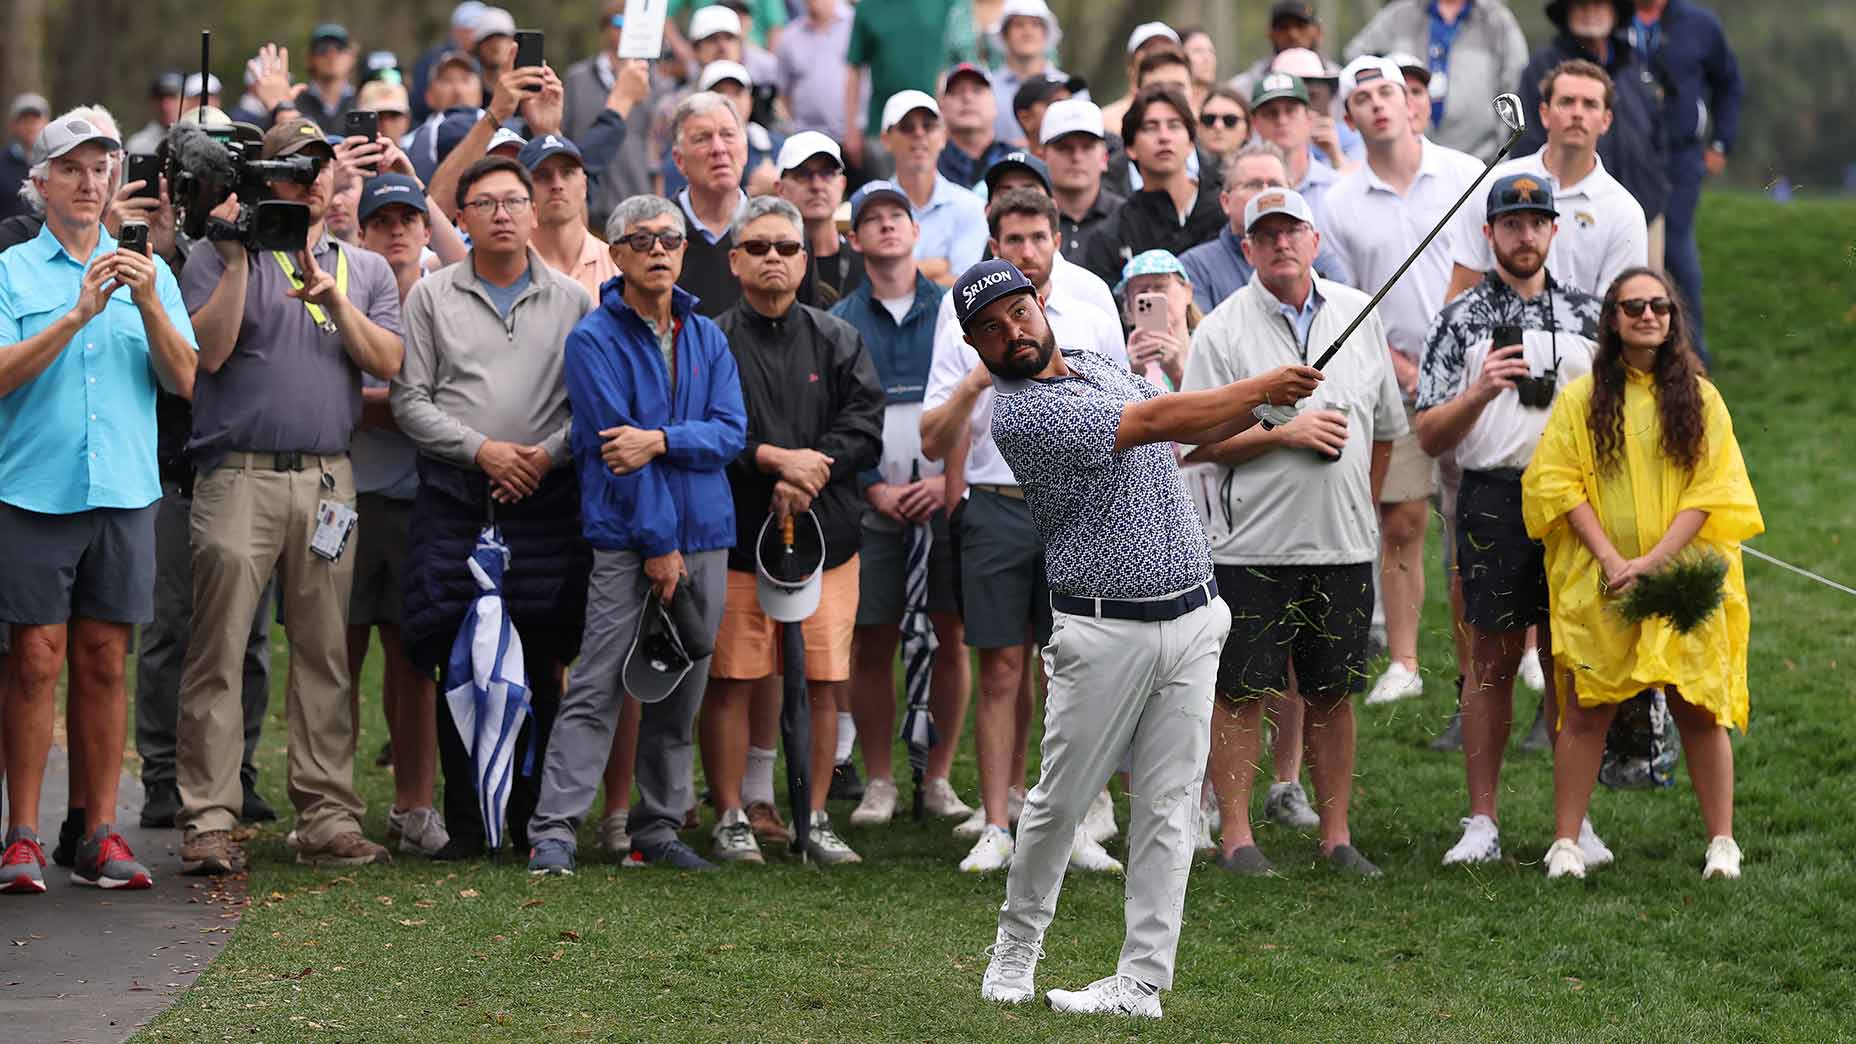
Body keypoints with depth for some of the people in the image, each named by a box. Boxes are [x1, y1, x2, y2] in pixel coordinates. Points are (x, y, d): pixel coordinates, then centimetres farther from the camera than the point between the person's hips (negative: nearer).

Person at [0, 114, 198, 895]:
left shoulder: (149, 272, 12)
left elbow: (185, 382, 3)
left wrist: (149, 305, -12)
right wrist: (78, 314, -17)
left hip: (124, 491, 3)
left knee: (104, 663, 4)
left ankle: (100, 834, 7)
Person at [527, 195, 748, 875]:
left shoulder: (706, 339, 12)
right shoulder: (595, 340, -4)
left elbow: (730, 432, 2)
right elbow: (612, 444, -10)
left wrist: (660, 441, -17)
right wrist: (658, 544, -13)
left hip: (704, 537, 5)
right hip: (626, 539, -5)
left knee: (680, 696, 8)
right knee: (596, 692, -10)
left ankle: (658, 829, 15)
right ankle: (553, 831, -11)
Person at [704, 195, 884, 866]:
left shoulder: (837, 342, 11)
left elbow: (865, 427, 1)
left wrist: (808, 472, -13)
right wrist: (774, 460, -16)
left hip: (826, 533, 3)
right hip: (736, 534, -2)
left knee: (824, 682, 2)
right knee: (732, 681, -1)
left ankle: (815, 820, 12)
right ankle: (731, 820, 7)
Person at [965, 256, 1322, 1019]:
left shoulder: (1096, 366, 13)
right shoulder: (1019, 414, -14)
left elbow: (1194, 433, 23)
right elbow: (1153, 423, -17)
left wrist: (1260, 404, 4)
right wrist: (1261, 387, -11)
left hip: (1192, 620, 6)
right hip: (1106, 634, -6)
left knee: (1168, 810, 2)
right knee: (1060, 802, 3)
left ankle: (1141, 985, 3)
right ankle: (1015, 949, 24)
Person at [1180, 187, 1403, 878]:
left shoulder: (1357, 314, 9)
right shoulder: (1224, 330, -4)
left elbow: (1384, 425, 19)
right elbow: (1193, 442, -8)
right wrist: (1283, 434, -14)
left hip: (1342, 545, 4)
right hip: (1252, 543, -4)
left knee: (1333, 692, 9)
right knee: (1240, 691, -1)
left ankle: (1335, 834, 17)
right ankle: (1235, 834, 6)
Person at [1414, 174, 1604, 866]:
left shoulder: (1586, 314, 13)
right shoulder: (1460, 321, 5)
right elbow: (1429, 437, 1)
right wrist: (1480, 392, -16)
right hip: (1493, 500, -2)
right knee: (1492, 660, 0)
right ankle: (1482, 823, 6)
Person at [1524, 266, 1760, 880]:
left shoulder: (1700, 398, 6)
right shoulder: (1581, 398, 5)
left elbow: (1711, 490, 0)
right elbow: (1559, 484, -1)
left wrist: (1654, 562, -12)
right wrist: (1611, 559, -13)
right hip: (1599, 583, 0)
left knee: (1697, 707, -1)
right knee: (1587, 708, -1)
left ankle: (1721, 843, 6)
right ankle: (1565, 843, 4)